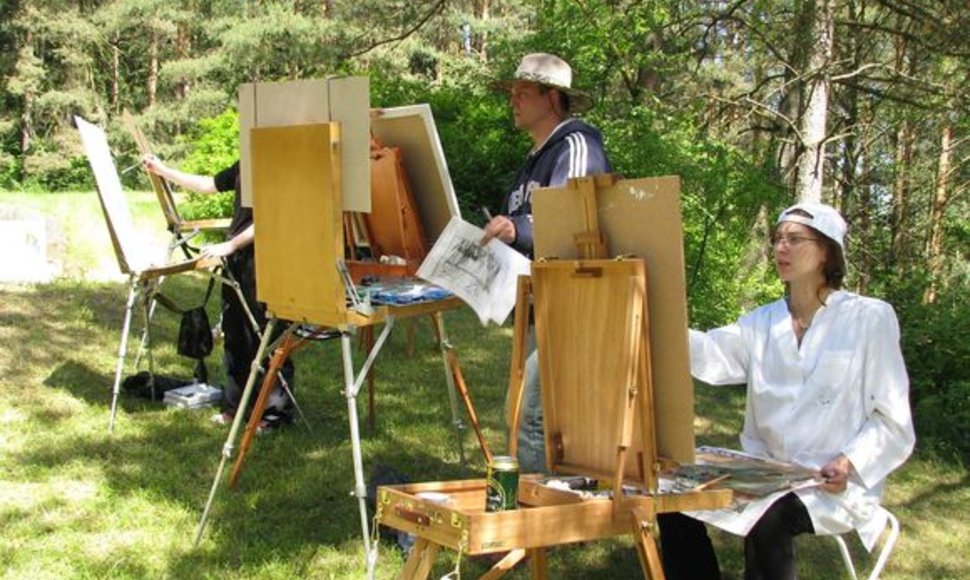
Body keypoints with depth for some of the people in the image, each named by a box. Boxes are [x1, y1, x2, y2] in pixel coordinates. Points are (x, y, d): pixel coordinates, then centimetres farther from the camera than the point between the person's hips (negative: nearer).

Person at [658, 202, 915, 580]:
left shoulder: (869, 319, -3)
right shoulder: (763, 323, 11)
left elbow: (893, 421, -3)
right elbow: (711, 354, -10)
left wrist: (850, 464, -21)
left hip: (835, 486, -5)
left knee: (767, 521, -32)